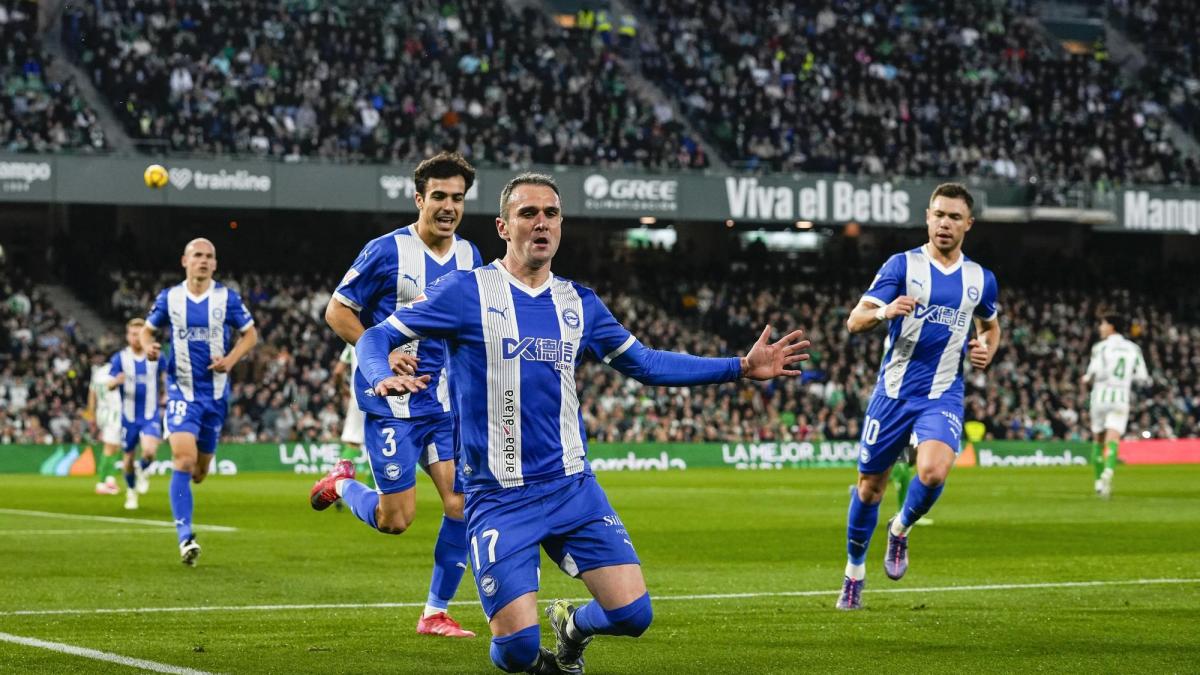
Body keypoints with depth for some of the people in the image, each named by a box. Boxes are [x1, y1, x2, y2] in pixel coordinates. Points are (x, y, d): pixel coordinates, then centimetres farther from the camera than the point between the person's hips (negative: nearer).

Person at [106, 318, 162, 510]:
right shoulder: (120, 358, -2)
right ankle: (131, 492, 32)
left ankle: (142, 470, 11)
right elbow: (109, 384, -11)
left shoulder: (156, 357, 1)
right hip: (129, 416, 0)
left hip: (151, 416, 0)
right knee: (129, 458, 8)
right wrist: (117, 381, -33)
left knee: (150, 451, -23)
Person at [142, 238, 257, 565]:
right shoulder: (169, 297, 0)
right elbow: (147, 329, 13)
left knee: (199, 470, 10)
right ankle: (185, 537, -21)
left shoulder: (227, 297, -1)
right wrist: (148, 346, -11)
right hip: (182, 391, -2)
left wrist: (231, 359, -12)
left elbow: (250, 334, 6)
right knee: (184, 459, -21)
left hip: (215, 393, 2)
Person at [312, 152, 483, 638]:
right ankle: (341, 485, 27)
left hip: (445, 402, 5)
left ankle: (436, 613, 8)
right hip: (391, 402, -5)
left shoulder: (469, 257, 8)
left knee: (463, 504, -6)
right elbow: (337, 312, -5)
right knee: (396, 520, -6)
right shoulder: (386, 251, -10)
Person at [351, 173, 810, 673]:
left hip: (573, 487, 4)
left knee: (633, 614, -8)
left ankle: (572, 627, 27)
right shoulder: (466, 292, -5)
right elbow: (376, 338, -3)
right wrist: (382, 378, -27)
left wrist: (742, 368, 14)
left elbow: (644, 364, 20)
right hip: (499, 498, -4)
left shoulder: (578, 303, 9)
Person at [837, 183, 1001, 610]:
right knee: (870, 485, 6)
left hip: (943, 395, 1)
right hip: (894, 391, -1)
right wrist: (884, 311, -30)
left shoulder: (980, 279, 7)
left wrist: (987, 350, 4)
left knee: (933, 471, -25)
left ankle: (901, 530, 7)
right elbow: (855, 321, -8)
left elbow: (990, 325, 27)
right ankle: (854, 571, 27)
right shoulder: (902, 265, -2)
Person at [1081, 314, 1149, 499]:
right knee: (1113, 441, -9)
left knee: (1098, 440, 15)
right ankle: (1108, 472, -36)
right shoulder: (1133, 349, 9)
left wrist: (1087, 378, 7)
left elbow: (1096, 372, -14)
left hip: (1101, 395, -1)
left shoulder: (1101, 347, -2)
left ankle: (1099, 481, 19)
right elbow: (1142, 378, 6)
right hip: (1121, 398, 1)